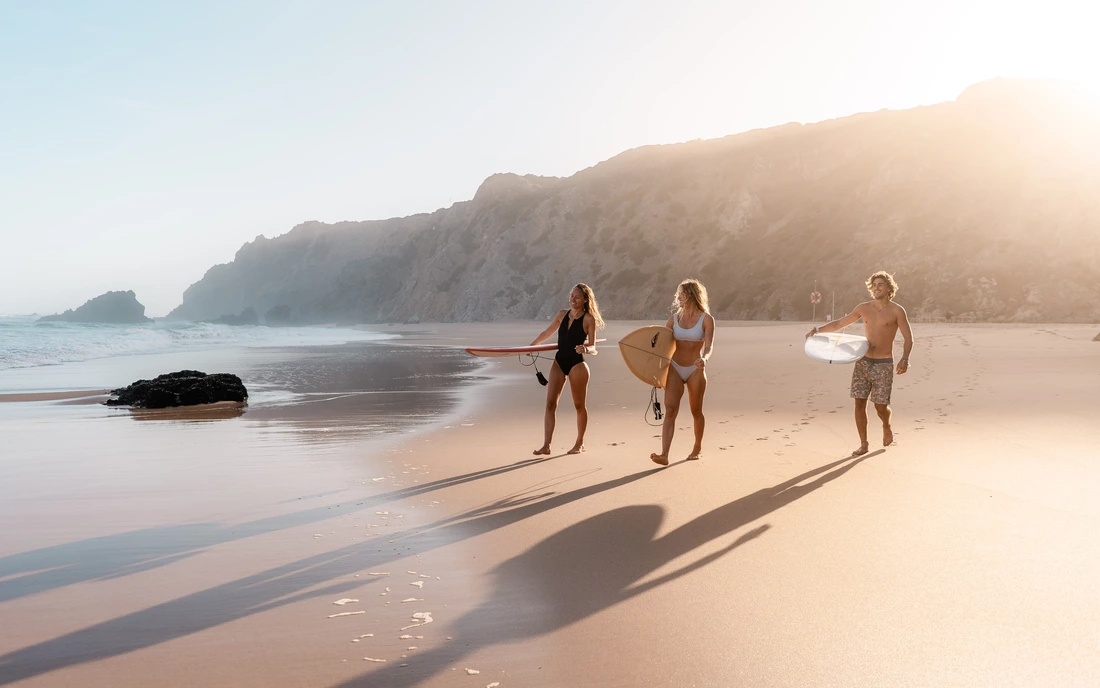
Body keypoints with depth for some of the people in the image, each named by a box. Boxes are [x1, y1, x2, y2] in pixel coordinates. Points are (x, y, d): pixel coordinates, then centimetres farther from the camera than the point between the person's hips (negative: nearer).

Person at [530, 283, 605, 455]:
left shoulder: (589, 319, -5)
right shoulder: (562, 314, 8)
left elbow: (593, 348, -8)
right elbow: (547, 333, 22)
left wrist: (585, 349, -30)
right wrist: (531, 346, 26)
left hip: (577, 364, -5)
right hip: (559, 362, 5)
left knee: (579, 405, 7)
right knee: (550, 403, -4)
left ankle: (580, 443, 22)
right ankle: (546, 445, -6)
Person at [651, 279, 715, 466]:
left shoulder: (706, 319, -4)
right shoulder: (675, 318, 7)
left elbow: (709, 345, -15)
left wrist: (704, 358, -35)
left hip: (695, 370, -2)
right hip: (675, 368, 2)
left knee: (696, 411, 11)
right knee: (670, 410, -11)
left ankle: (698, 448, 33)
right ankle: (664, 455, -19)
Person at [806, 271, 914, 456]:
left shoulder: (897, 311, -3)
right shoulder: (864, 308, 6)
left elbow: (908, 338, -1)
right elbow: (839, 324, 12)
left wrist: (904, 359, -15)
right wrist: (818, 330, -1)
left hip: (883, 364, -3)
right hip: (862, 362, 3)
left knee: (881, 406, -2)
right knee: (859, 404, -1)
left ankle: (886, 427, 33)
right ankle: (863, 444, 11)